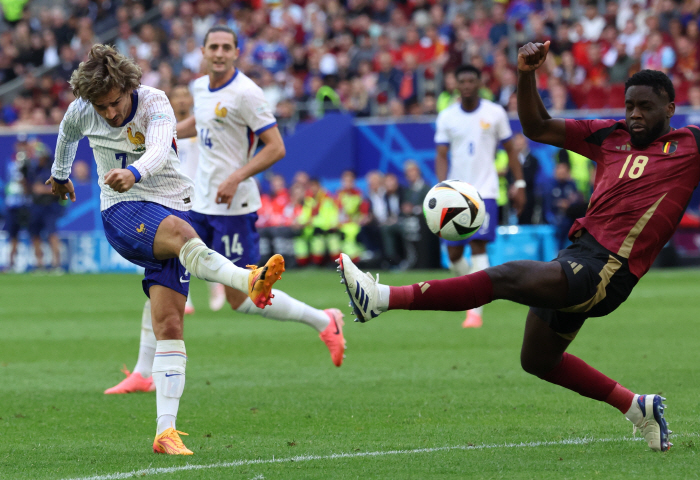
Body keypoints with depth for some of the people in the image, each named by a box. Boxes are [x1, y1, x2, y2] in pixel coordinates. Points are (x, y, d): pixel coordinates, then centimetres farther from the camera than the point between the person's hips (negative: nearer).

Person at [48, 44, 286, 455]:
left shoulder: (154, 103, -12)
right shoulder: (81, 112, -2)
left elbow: (159, 151, -33)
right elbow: (68, 136, 25)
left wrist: (134, 173, -55)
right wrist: (60, 174, 44)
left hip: (172, 204, 0)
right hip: (122, 212, 0)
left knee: (169, 325, -9)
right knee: (180, 232, -36)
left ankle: (166, 432, -10)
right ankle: (250, 281, -64)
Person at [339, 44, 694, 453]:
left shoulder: (688, 146, 1)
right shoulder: (610, 137, 17)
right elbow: (538, 127, 20)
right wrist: (527, 74, 5)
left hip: (606, 271, -9)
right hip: (579, 252, 9)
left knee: (503, 278, -23)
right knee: (538, 361, 21)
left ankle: (382, 298, -28)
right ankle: (636, 407, 28)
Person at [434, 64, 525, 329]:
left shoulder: (495, 113, 2)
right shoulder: (446, 117, 4)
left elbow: (510, 149, 9)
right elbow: (441, 155, 1)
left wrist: (519, 184, 4)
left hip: (485, 190, -3)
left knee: (478, 247, -15)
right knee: (454, 252, 2)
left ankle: (475, 312, -17)